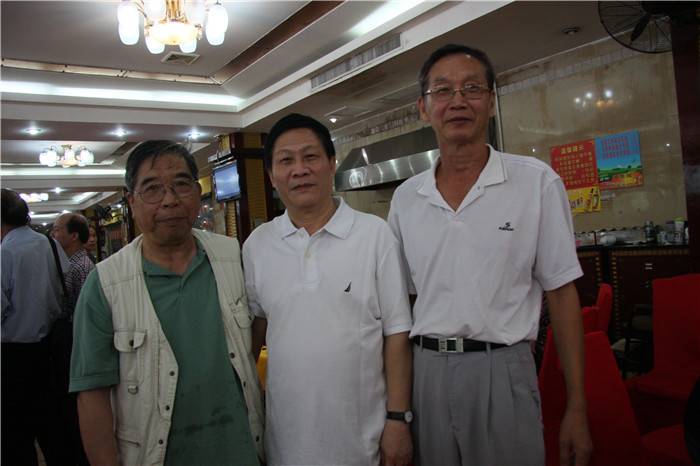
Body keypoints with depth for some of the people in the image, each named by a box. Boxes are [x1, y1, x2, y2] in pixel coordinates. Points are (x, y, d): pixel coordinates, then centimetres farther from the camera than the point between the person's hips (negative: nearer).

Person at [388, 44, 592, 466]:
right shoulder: (405, 197, 5)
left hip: (502, 371, -3)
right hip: (425, 372, 3)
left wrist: (577, 408, -4)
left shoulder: (537, 182, -4)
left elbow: (562, 293, -3)